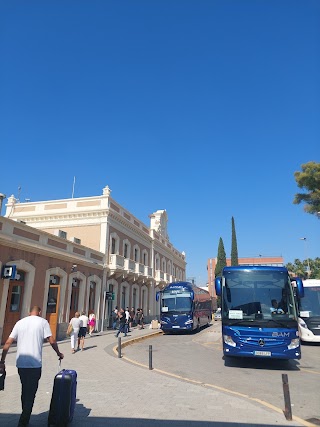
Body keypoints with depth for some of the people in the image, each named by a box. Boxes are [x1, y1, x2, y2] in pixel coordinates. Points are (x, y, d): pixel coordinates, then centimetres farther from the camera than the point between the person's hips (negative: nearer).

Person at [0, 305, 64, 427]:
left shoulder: (20, 322, 8)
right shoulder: (42, 322, -2)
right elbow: (52, 341, -6)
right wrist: (59, 353, 9)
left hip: (21, 363, 5)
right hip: (35, 363, -5)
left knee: (24, 391, 21)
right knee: (31, 393, 5)